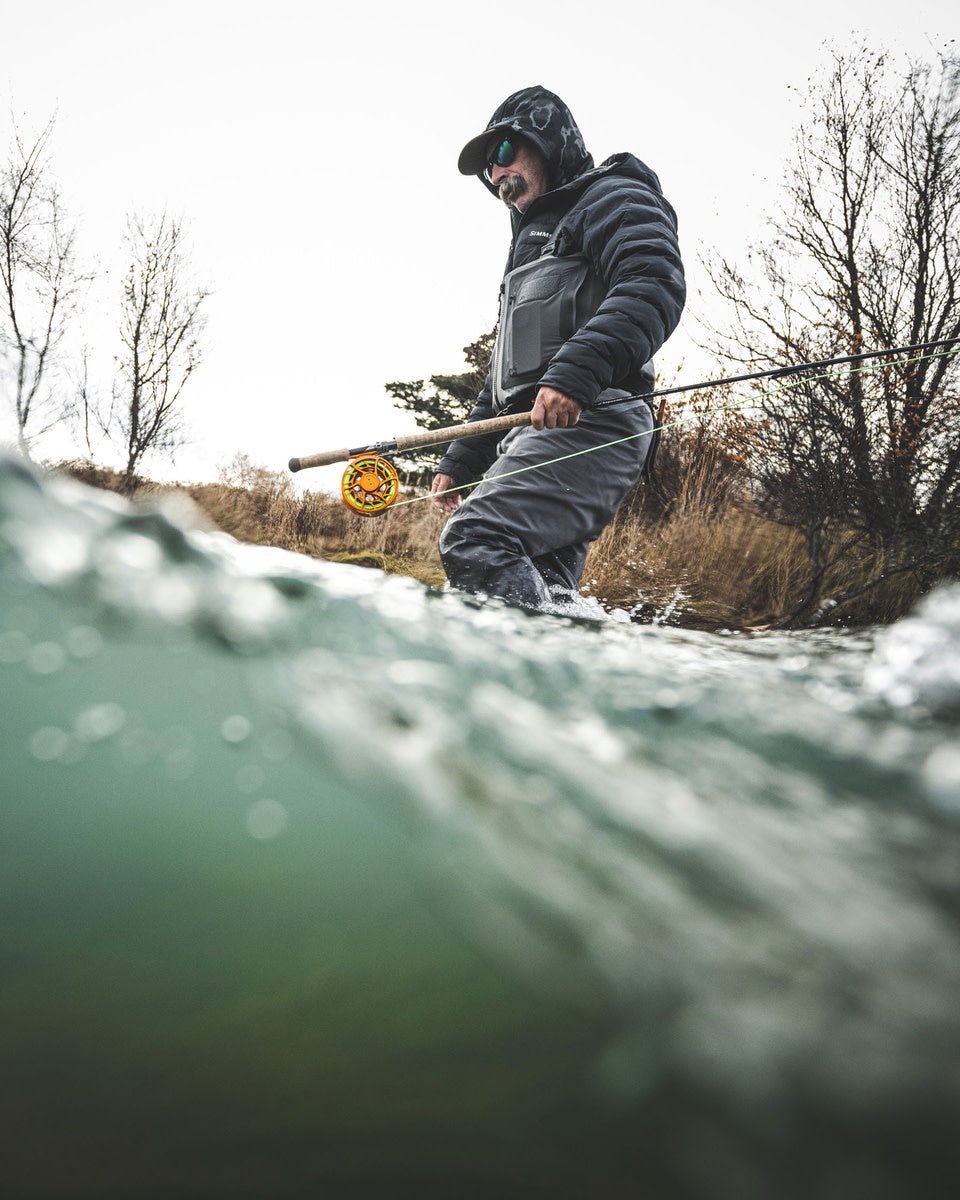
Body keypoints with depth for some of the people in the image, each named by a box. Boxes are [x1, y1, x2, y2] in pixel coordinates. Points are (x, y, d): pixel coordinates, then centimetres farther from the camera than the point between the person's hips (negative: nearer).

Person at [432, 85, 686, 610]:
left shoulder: (612, 197, 9)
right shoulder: (532, 242, 37)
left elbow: (653, 287, -14)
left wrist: (576, 369, -29)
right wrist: (460, 462, 30)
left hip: (589, 421, -9)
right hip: (531, 433, 9)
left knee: (475, 538, -27)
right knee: (538, 585, -4)